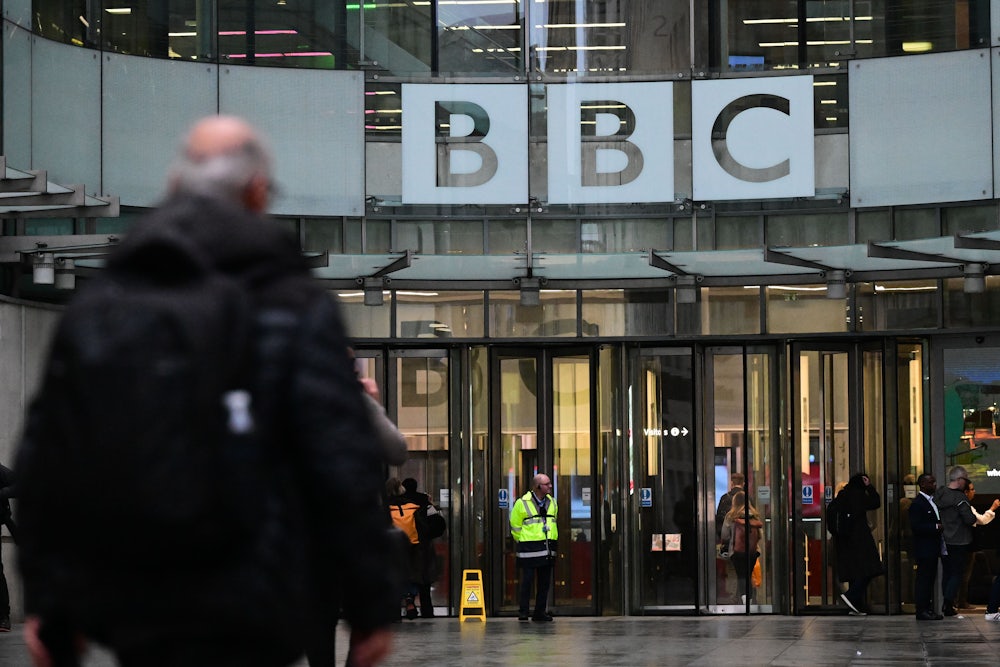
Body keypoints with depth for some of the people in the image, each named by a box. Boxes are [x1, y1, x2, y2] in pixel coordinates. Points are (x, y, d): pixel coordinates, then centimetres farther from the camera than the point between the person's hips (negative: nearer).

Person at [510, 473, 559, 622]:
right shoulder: (522, 503, -7)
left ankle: (540, 612, 14)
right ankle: (523, 612, 0)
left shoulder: (552, 503, 12)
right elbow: (515, 526, 1)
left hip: (547, 549, 6)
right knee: (527, 580, -7)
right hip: (529, 549, -6)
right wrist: (523, 542, 4)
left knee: (545, 582, 7)